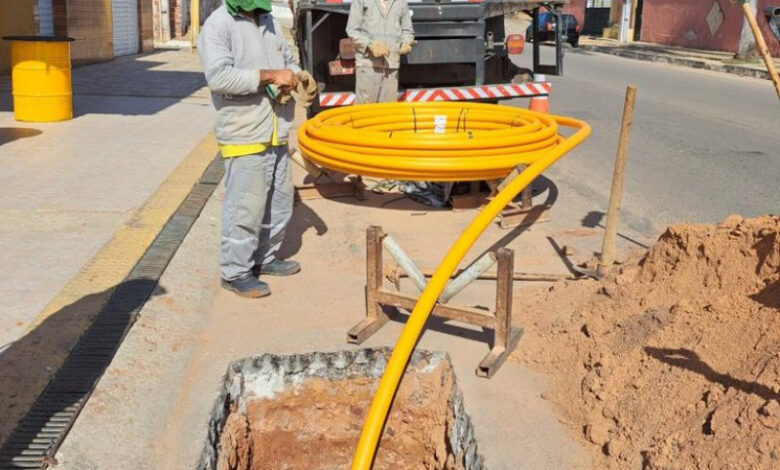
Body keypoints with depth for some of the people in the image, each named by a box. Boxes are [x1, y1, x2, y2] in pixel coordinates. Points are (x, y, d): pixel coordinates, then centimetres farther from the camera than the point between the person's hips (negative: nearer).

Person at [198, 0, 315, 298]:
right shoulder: (218, 25, -11)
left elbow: (289, 61, 23)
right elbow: (218, 76, -24)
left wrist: (293, 76, -2)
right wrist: (269, 76, -22)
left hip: (277, 135, 8)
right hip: (244, 137, -8)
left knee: (279, 202, 16)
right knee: (245, 207, -3)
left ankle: (265, 258, 32)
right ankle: (235, 272, 11)